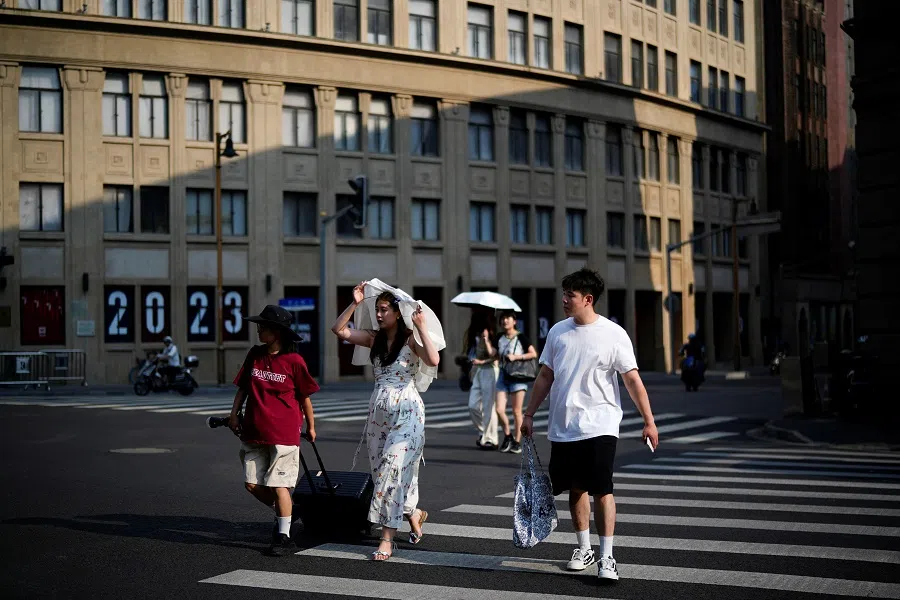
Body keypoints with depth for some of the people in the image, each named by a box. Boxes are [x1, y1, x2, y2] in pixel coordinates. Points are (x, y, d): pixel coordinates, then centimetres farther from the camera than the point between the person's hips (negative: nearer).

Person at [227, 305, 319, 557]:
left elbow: (305, 396, 0)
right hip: (254, 431, 6)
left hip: (283, 432, -5)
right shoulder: (255, 354, 5)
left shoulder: (293, 360, -9)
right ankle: (285, 511, 31)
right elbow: (243, 387, 14)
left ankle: (284, 536, 9)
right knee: (252, 484, 7)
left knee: (279, 485, -3)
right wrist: (234, 413, 4)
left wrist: (310, 427, 7)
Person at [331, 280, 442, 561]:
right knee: (382, 472, 9)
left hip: (406, 413, -6)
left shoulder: (410, 338, -6)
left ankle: (387, 538, -8)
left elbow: (433, 360, -23)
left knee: (393, 470, -11)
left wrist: (421, 327, -21)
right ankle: (414, 514, 32)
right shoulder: (374, 338, 10)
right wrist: (355, 303, 0)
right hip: (379, 410, 6)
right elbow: (339, 329, 7)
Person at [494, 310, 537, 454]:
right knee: (499, 409, -4)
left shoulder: (520, 337, -3)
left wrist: (515, 357, -14)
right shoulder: (500, 338, 11)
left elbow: (533, 354, -7)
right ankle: (507, 436, 18)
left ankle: (517, 441, 11)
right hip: (503, 375, 4)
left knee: (516, 411, 0)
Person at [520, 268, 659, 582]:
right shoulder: (557, 332, 7)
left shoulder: (614, 335, -7)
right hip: (563, 427, 5)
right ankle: (583, 549, 26)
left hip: (599, 426, -5)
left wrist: (649, 422, -12)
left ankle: (606, 556, -3)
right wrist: (529, 414, 13)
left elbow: (633, 380, -7)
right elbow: (545, 376, 14)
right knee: (576, 489, 13)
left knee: (601, 489, -10)